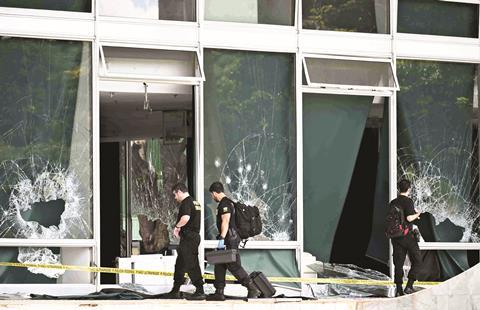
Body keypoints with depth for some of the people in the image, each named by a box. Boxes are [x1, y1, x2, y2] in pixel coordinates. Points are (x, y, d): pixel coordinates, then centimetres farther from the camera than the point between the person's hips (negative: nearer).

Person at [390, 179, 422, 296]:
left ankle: (399, 289, 6)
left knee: (398, 263, 8)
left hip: (395, 236, 6)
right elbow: (409, 218, -21)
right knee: (417, 260, 5)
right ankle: (409, 286, -5)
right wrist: (417, 214, 0)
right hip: (407, 236, -6)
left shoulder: (393, 202, 8)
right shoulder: (408, 201, -11)